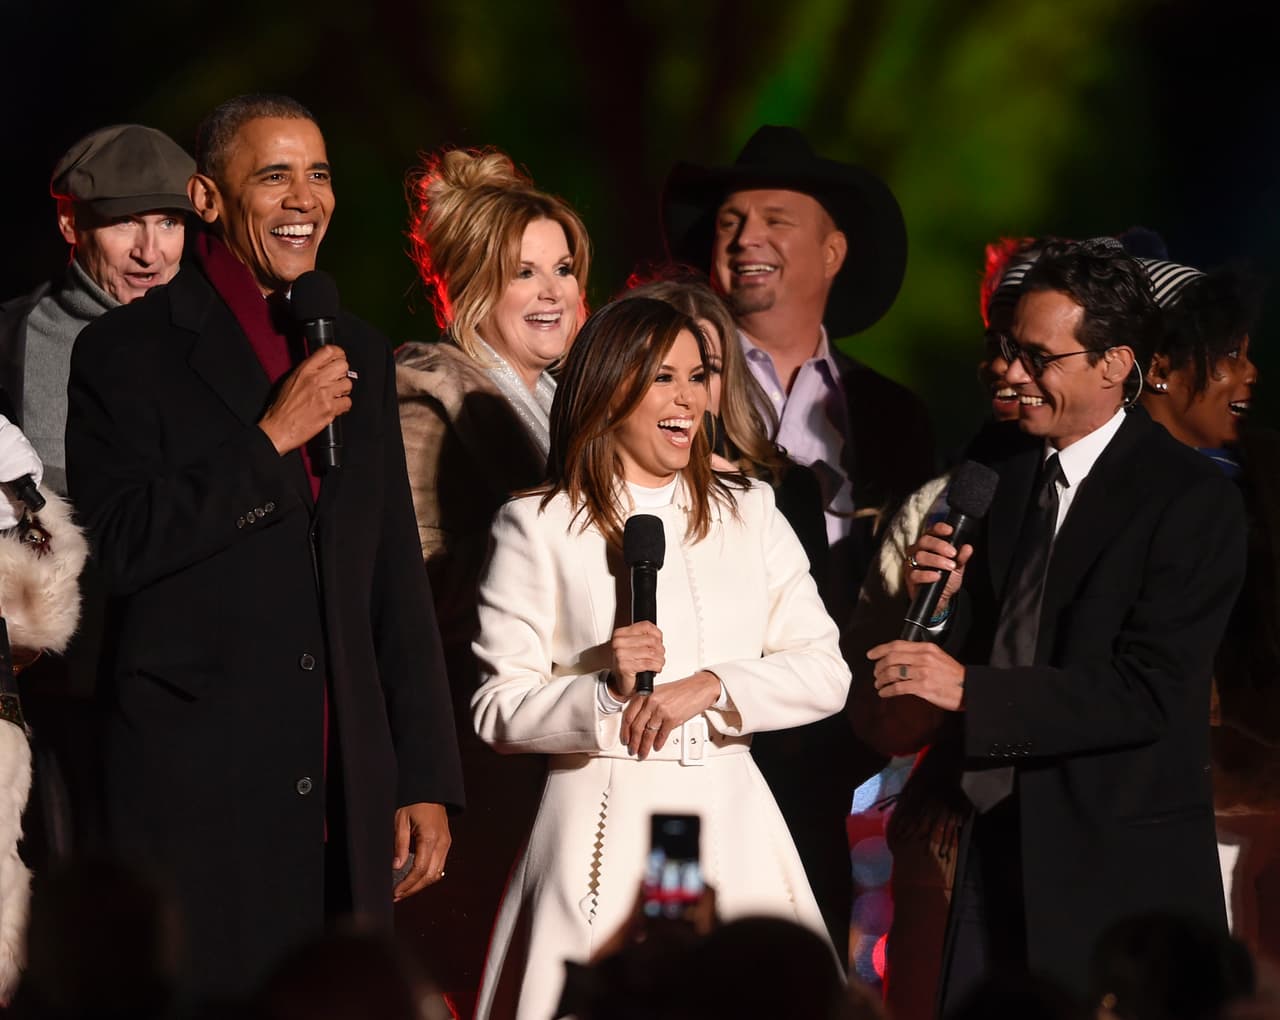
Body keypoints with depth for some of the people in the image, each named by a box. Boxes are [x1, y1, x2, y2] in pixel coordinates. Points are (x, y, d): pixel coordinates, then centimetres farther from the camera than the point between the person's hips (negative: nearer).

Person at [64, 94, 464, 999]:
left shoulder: (360, 354, 16)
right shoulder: (127, 351, -1)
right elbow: (123, 546, -11)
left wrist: (427, 780, 12)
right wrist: (271, 439, -13)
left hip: (344, 793, 5)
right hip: (198, 785, -5)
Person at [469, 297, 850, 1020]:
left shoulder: (748, 514, 13)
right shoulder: (538, 529, 2)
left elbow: (826, 672, 4)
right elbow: (498, 713, -3)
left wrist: (712, 688, -11)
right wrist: (606, 694, -19)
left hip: (732, 827, 3)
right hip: (605, 830, -3)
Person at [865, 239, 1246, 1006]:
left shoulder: (1190, 501, -13)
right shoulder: (1015, 478, 11)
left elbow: (1148, 692, -20)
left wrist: (969, 689, -24)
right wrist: (947, 603, -6)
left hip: (1118, 862, -7)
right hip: (1000, 839, 7)